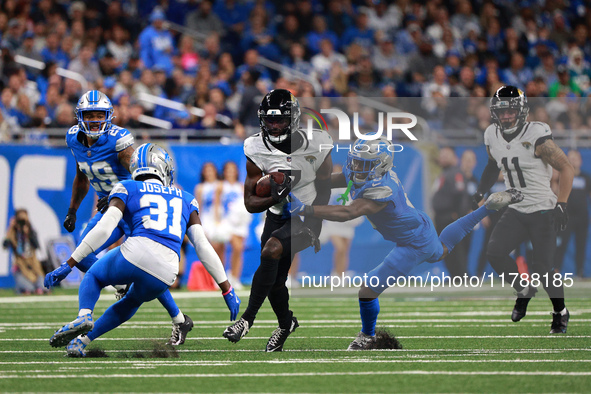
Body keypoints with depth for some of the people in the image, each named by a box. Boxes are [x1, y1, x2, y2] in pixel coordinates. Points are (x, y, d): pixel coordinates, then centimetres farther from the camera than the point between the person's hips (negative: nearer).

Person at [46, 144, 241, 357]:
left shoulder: (127, 189, 16)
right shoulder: (185, 200, 26)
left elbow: (104, 229, 3)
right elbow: (203, 247, 20)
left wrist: (69, 265, 3)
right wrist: (227, 290, 23)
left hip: (135, 254, -3)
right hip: (165, 274, 3)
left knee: (94, 276, 29)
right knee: (130, 303, 35)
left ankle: (84, 316, -2)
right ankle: (82, 340, 22)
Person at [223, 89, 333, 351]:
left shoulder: (316, 146, -15)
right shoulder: (257, 151, -11)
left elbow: (324, 192, -2)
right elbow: (250, 203, -9)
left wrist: (312, 223, -12)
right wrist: (274, 197, -29)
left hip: (306, 218, -4)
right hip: (276, 218, 4)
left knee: (271, 251, -29)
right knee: (275, 282, 7)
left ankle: (248, 317, -24)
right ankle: (286, 323, 39)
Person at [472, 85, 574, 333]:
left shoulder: (536, 137, -18)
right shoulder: (492, 137, 2)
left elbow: (566, 169, -12)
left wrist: (561, 205, -17)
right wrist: (481, 192, 16)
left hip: (543, 211, -6)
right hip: (516, 211, 6)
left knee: (543, 267, -9)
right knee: (495, 253, -10)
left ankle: (561, 313, 15)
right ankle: (525, 290, 16)